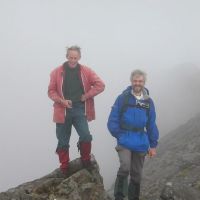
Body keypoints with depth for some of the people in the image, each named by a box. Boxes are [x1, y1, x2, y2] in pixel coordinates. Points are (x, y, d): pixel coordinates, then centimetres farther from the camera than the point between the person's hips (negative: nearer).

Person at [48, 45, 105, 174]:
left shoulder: (86, 71, 1)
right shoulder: (57, 72, 0)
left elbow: (100, 85, -3)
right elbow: (51, 91, 2)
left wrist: (86, 96, -8)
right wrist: (61, 101, -15)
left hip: (79, 110, 0)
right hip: (63, 111, 1)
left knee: (86, 136, -15)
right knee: (63, 141, 8)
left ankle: (86, 160, 12)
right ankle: (64, 167, 24)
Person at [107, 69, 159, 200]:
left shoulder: (148, 101, 4)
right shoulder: (123, 98, -4)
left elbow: (151, 125, 7)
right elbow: (113, 120, -4)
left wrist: (153, 145, 7)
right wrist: (119, 135, -8)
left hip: (140, 142, 3)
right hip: (125, 140, -3)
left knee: (136, 174, 12)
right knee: (125, 167, -23)